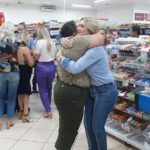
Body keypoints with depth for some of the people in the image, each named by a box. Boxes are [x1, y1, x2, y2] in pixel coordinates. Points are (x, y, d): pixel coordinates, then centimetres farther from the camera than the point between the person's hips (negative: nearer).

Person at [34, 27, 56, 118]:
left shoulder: (39, 42, -12)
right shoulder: (52, 42, 4)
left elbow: (36, 57, -9)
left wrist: (34, 52, 9)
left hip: (42, 67, -5)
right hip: (52, 66, 5)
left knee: (43, 89, 6)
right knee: (49, 87, 21)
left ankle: (48, 111, 2)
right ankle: (48, 106, 34)